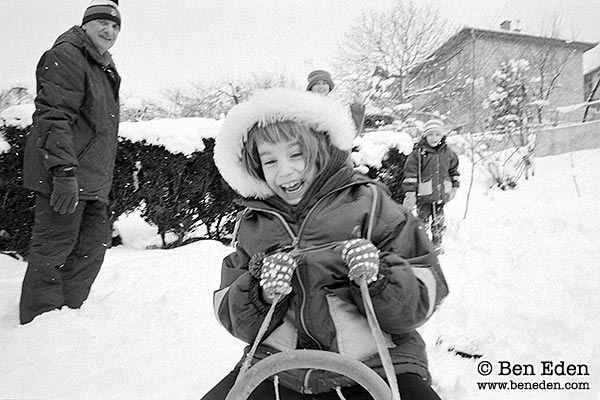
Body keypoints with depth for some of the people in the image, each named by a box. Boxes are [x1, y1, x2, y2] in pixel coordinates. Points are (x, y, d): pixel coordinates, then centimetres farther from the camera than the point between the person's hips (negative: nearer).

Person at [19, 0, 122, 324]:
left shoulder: (104, 69, 23)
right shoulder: (66, 57, -7)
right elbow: (53, 117, -18)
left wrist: (101, 179, 23)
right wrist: (65, 172, -26)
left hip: (92, 181, 9)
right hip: (63, 176, -9)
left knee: (94, 243, 10)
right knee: (55, 244, -3)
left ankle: (69, 310, 22)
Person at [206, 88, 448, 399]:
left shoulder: (367, 201, 0)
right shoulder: (252, 224, 9)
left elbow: (424, 298, -1)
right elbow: (232, 319, 7)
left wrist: (379, 278, -20)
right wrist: (259, 292, -13)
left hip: (374, 363, -2)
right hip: (278, 369, 3)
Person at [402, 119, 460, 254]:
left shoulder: (447, 153, 5)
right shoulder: (418, 153, -10)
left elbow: (454, 170, 19)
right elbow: (410, 173, -12)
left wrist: (454, 187, 16)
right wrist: (410, 193, -16)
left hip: (441, 195, 4)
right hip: (424, 196, -4)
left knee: (438, 222, 15)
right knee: (423, 221, 0)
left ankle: (437, 245, 30)